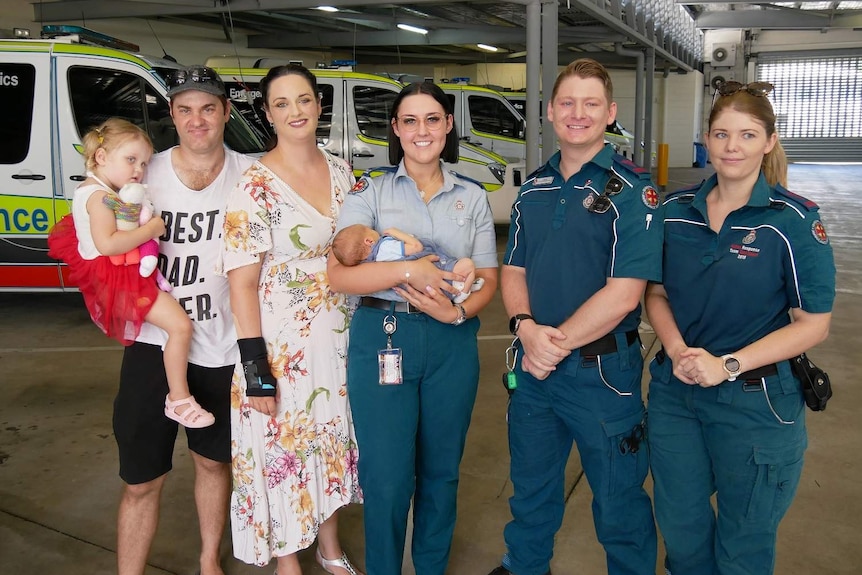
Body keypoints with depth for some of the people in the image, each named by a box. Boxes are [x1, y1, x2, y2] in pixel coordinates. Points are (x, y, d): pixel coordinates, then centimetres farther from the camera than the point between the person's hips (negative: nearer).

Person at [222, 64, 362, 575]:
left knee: (334, 442, 18)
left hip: (340, 336, 6)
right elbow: (242, 282, -15)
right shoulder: (256, 185, -14)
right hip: (282, 342, -5)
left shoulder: (341, 171, 4)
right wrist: (256, 370, -17)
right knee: (284, 447, 9)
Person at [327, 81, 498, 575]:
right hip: (383, 338, -2)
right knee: (387, 478, 1)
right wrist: (408, 271, -21)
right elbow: (339, 274, -9)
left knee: (441, 471, 15)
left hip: (453, 343, 3)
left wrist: (458, 311, -12)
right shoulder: (370, 191, 1)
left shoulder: (473, 197, 9)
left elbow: (488, 279, 8)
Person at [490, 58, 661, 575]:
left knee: (618, 502, 12)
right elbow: (514, 270, 7)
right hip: (532, 364, 6)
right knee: (530, 488, 23)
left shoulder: (632, 190, -11)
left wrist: (558, 343, -16)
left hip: (603, 371, -5)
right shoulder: (534, 188, 7)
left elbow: (623, 294, -19)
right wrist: (526, 326, -12)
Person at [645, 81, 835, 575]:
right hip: (674, 391, 4)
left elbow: (813, 324, -11)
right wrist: (677, 349, -12)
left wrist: (728, 365, -20)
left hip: (756, 403, -3)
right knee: (680, 526, 18)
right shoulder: (676, 211, 1)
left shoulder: (795, 221, -12)